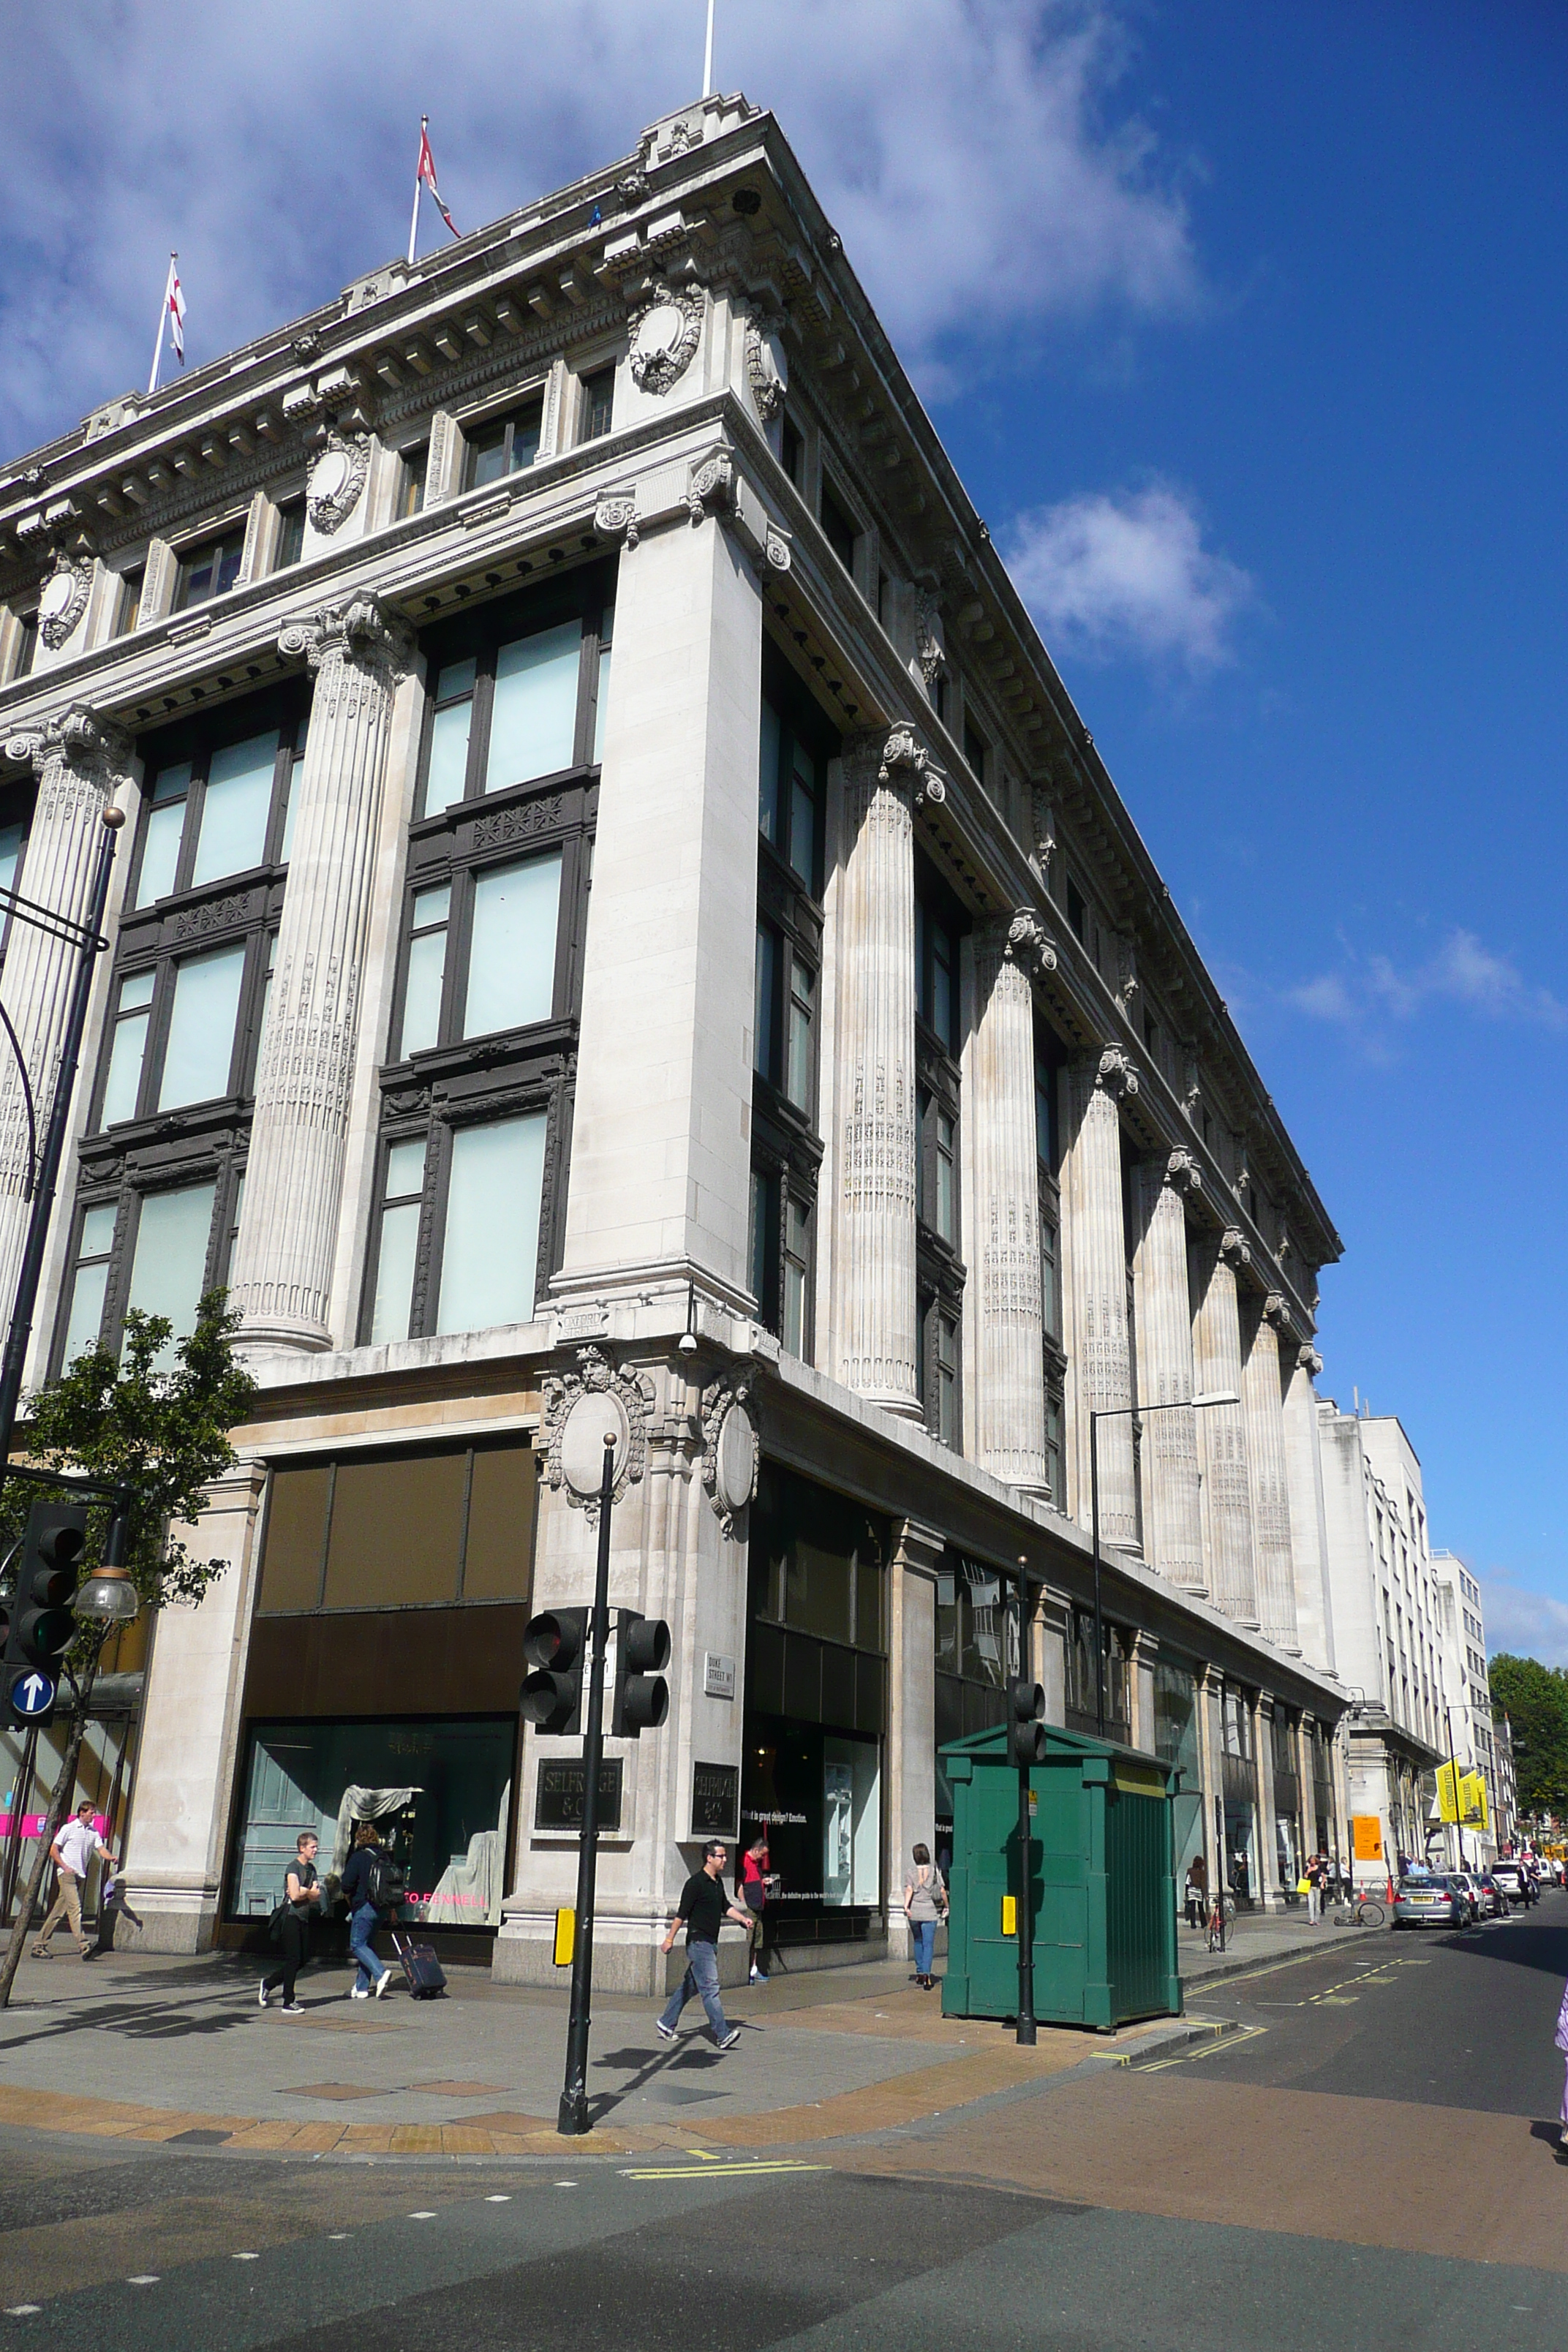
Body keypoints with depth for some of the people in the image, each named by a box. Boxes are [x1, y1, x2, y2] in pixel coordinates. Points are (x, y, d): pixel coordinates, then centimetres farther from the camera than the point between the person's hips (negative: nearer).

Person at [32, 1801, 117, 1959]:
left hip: (81, 1875, 6)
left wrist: (111, 1858, -17)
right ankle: (83, 1945, -21)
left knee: (59, 1911, 9)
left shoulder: (93, 1832, 13)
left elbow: (101, 1848, 4)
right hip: (67, 1874, -6)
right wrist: (65, 1867, -12)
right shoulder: (69, 1829, -2)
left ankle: (40, 1945, 16)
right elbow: (53, 1850, -3)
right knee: (75, 1907, -15)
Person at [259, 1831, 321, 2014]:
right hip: (291, 1916, -8)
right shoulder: (293, 1867, -10)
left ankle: (269, 1983, 26)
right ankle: (289, 2003, 0)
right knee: (294, 1959, -7)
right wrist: (309, 1892, -2)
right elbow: (294, 1895, -20)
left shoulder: (311, 1868, 14)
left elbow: (316, 1896, 6)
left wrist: (303, 1891, -12)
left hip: (303, 1918, 8)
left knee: (303, 1959, 9)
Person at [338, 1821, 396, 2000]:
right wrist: (390, 1908, 19)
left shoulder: (358, 1857, -9)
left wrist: (350, 1903, 8)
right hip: (383, 1909, 7)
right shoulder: (385, 1857, 9)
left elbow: (346, 1885, -12)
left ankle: (380, 1973, -20)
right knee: (368, 1944, 15)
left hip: (364, 1908, -7)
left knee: (357, 1945, -1)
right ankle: (361, 1988, 16)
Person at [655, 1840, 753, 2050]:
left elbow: (725, 1907, 22)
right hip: (698, 1942, -9)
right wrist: (670, 1939, -12)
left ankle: (667, 2024, 26)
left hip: (711, 1943, 9)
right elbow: (682, 1913, -14)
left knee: (689, 1986, 15)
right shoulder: (696, 1883, -15)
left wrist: (743, 1918, 7)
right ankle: (723, 2035, -16)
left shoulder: (718, 1882, 12)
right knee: (710, 1988, -12)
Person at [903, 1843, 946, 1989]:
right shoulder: (935, 1872, 0)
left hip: (914, 1913, 1)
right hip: (930, 1913, -1)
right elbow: (942, 1891, 2)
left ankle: (919, 1973, 22)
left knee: (918, 1942, 19)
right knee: (928, 1944, -1)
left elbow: (909, 1890, -13)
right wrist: (946, 1906, 16)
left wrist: (906, 1906, -22)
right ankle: (926, 1974, -15)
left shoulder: (912, 1873, 1)